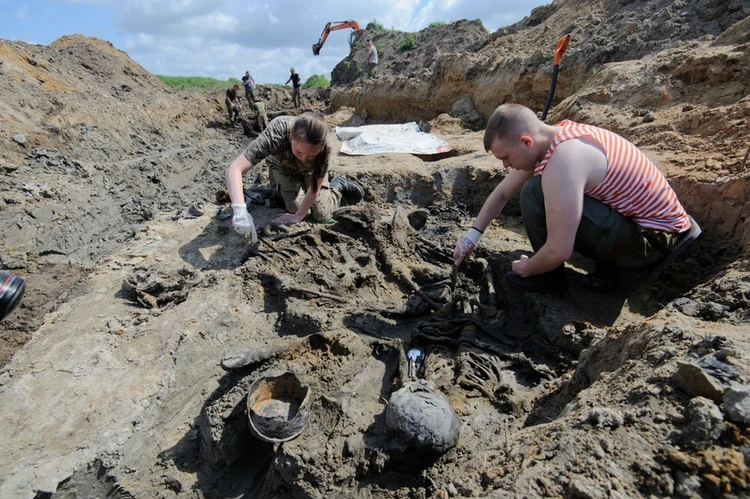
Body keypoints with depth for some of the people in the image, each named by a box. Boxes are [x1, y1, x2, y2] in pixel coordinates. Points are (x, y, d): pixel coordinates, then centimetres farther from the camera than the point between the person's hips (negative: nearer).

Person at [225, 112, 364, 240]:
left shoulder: (324, 148, -40)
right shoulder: (275, 134, -44)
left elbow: (314, 188, -26)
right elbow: (235, 169, -49)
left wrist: (298, 216, -23)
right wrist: (240, 210, -62)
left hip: (310, 171, 0)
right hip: (284, 168, 0)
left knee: (321, 215, -11)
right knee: (297, 206, -18)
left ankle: (338, 185, 20)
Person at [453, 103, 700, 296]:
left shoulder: (563, 161, -31)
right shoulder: (548, 138, -2)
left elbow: (558, 252, -31)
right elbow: (502, 192, 9)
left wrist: (526, 269, -11)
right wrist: (473, 234, 6)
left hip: (653, 240, -9)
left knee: (535, 193, -25)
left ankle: (551, 278, -4)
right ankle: (608, 261, 13)